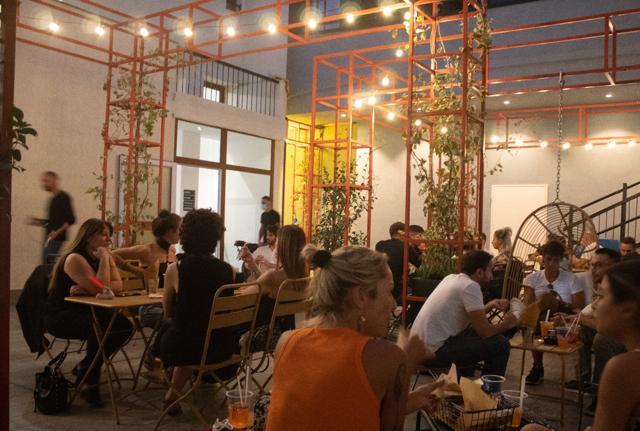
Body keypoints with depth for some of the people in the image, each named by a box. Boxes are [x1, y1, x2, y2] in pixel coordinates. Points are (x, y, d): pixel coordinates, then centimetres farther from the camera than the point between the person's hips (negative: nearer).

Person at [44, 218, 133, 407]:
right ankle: (90, 382, -13)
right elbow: (99, 288, -29)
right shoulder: (74, 259, -20)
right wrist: (104, 259, -23)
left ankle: (86, 367, 8)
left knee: (125, 325, -11)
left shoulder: (105, 256, 4)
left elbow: (118, 285, -10)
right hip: (60, 315, -8)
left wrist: (85, 290, -23)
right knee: (101, 326, -33)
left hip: (85, 311, 8)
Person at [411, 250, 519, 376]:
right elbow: (485, 331, -13)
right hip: (435, 350, -9)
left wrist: (490, 305, 20)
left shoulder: (452, 278, 11)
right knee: (501, 344, -6)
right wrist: (506, 324, 5)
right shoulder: (470, 286, -14)